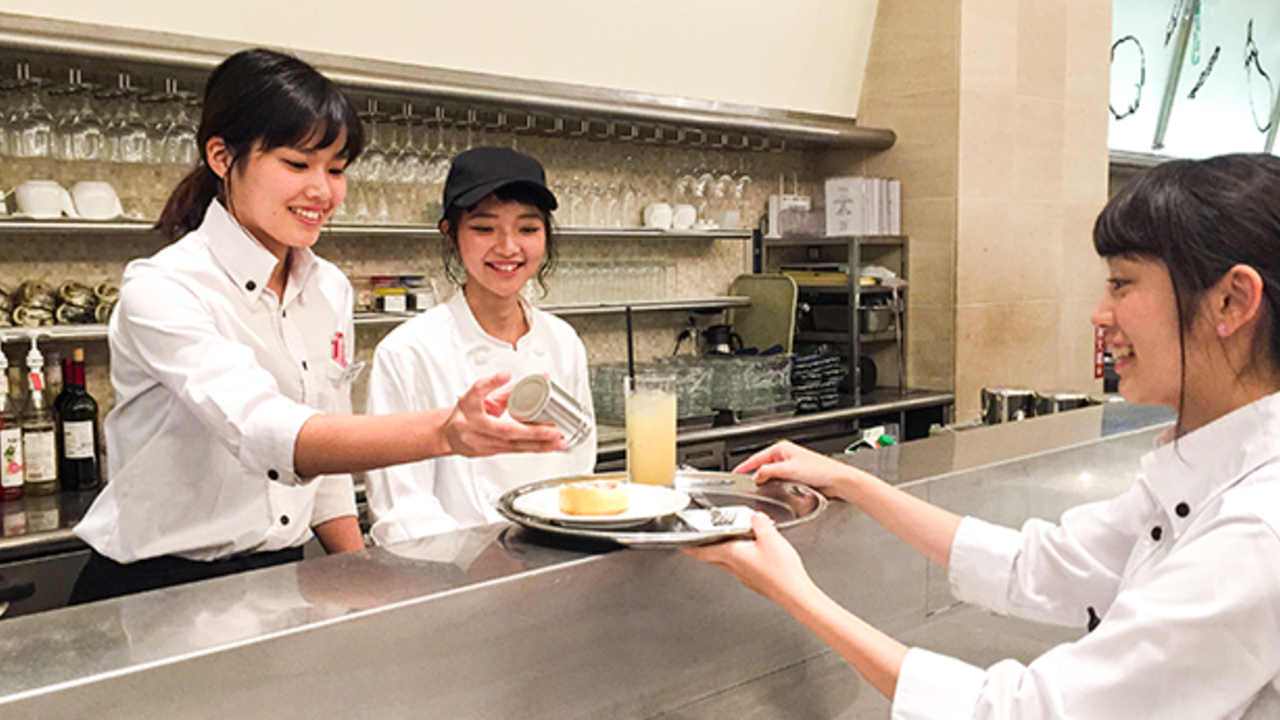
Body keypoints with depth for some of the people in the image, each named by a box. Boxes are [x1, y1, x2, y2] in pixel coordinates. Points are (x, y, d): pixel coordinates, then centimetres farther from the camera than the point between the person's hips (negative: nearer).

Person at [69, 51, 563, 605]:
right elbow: (264, 435, -31)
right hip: (156, 590, -5)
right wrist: (444, 431, -45)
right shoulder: (160, 291, -15)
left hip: (280, 580, 6)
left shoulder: (329, 289, 5)